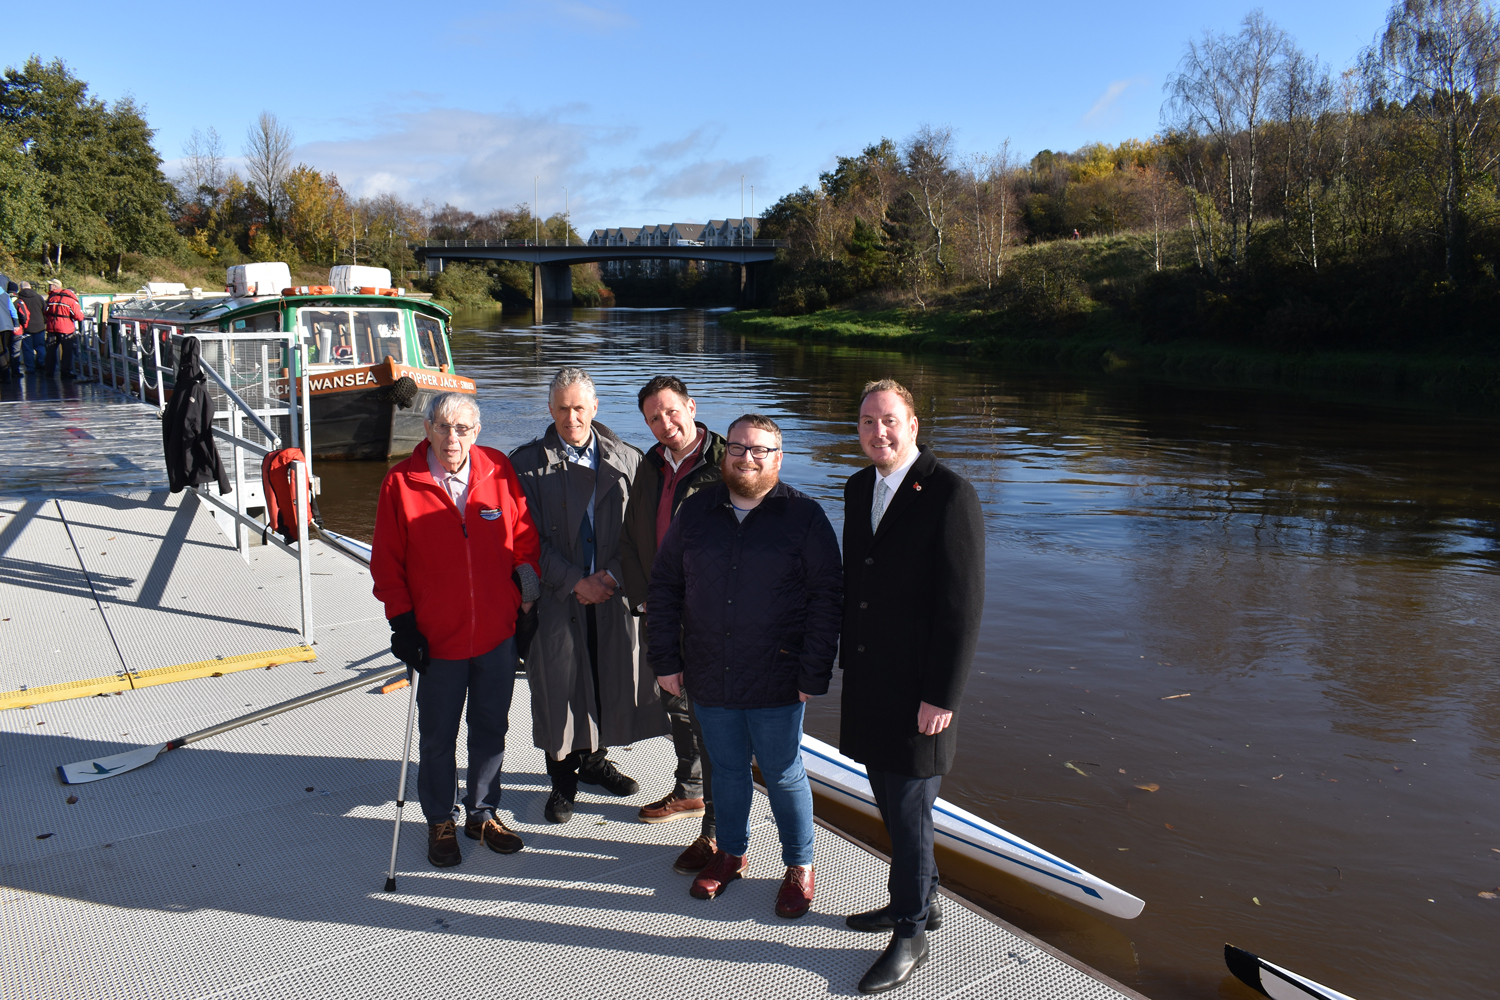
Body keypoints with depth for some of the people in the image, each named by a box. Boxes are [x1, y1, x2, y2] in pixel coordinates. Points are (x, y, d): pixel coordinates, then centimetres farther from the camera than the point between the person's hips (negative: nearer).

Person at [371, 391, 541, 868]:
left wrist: (526, 588, 1)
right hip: (437, 638, -2)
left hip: (498, 634, 2)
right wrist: (402, 621, -6)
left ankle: (483, 813, 34)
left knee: (491, 730, 15)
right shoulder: (401, 483, -6)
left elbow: (523, 537, 8)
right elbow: (386, 563, -2)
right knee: (437, 738, 12)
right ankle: (441, 822, 31)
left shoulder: (499, 470, -2)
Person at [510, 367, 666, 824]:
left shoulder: (627, 460, 5)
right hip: (556, 597, -2)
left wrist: (612, 576, -10)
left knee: (610, 680, 10)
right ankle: (563, 779, 24)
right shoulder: (526, 463, -1)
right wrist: (575, 582, -13)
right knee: (559, 687, 5)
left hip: (612, 593, 2)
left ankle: (593, 759, 35)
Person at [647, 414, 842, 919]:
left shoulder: (804, 516, -6)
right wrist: (665, 660, 3)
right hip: (708, 679, 3)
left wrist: (814, 675, -12)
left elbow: (825, 599, -7)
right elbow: (663, 587, 8)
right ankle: (731, 853, 39)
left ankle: (800, 867, 29)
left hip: (776, 682, -3)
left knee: (783, 774, 9)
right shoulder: (696, 511, 4)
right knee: (726, 768, 18)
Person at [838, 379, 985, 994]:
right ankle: (920, 900, 39)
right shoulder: (858, 489, 8)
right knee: (892, 801, 18)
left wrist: (943, 696, -17)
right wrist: (846, 658, 14)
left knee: (909, 808, 4)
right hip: (868, 679, 7)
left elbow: (963, 603, -16)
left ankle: (910, 933, 23)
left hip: (918, 688, -7)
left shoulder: (949, 494, -15)